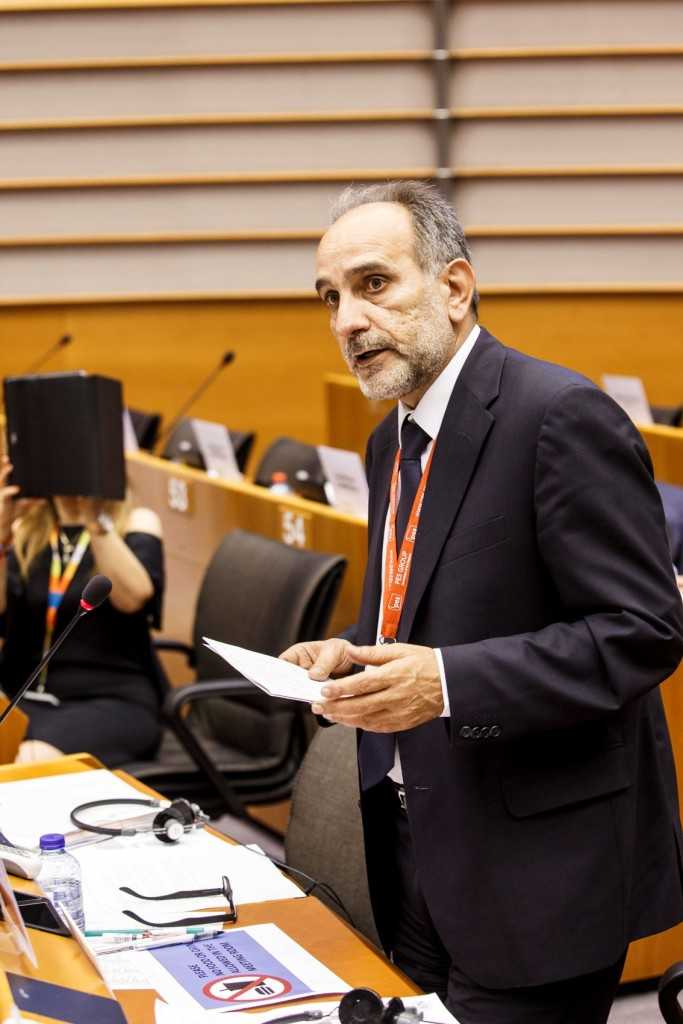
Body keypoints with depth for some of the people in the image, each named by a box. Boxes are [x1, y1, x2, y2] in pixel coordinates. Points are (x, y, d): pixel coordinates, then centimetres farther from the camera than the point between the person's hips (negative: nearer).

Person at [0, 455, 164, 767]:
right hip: (28, 698, 3)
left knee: (36, 760, -31)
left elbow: (132, 597, -14)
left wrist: (93, 519, -19)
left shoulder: (135, 523, 6)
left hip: (114, 700, -3)